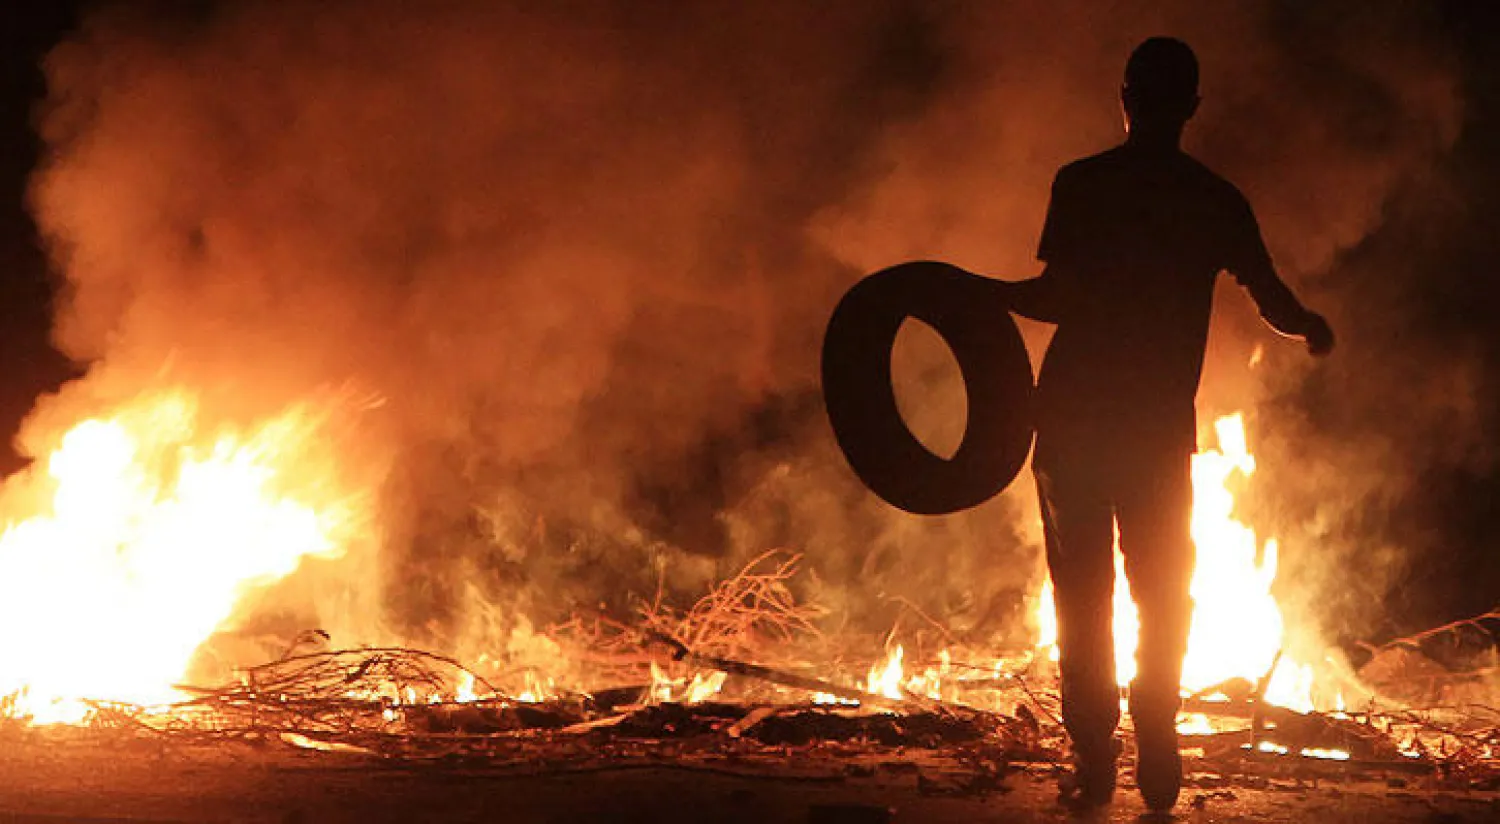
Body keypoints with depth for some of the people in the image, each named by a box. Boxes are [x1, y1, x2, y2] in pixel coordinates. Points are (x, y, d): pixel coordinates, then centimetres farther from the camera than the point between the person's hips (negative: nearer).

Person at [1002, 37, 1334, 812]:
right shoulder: (1216, 200, 2)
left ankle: (1094, 760, 4)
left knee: (1082, 589, 6)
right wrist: (1315, 328, 23)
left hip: (1074, 413, -1)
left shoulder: (1081, 183, -5)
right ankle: (1157, 759, 12)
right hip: (1162, 421, 2)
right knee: (1163, 588, 15)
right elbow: (1273, 300, 2)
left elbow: (1060, 296, -14)